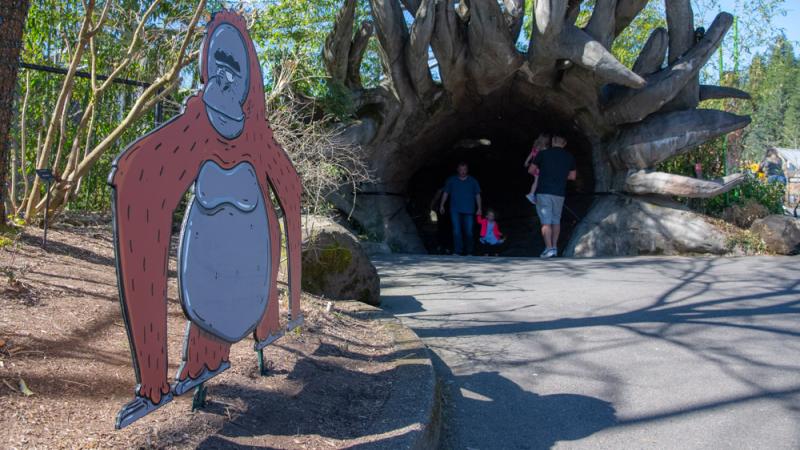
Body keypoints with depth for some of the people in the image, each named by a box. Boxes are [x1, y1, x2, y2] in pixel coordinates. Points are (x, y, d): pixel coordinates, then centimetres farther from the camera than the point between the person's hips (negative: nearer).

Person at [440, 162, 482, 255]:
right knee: (456, 231, -8)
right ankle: (457, 251, -6)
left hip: (468, 211, 0)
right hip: (455, 210, 0)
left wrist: (479, 208, 3)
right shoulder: (451, 180, 6)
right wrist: (442, 205, 3)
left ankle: (469, 252, 12)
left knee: (469, 232, 0)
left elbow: (477, 195, 9)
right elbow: (445, 193, 9)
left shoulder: (473, 181, 7)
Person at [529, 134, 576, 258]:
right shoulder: (569, 157, 6)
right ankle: (554, 247, 14)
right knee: (556, 220, 16)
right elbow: (573, 176, 13)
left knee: (546, 221, -5)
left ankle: (549, 248, -15)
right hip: (560, 193, 3)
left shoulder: (543, 153, -3)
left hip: (544, 192, -3)